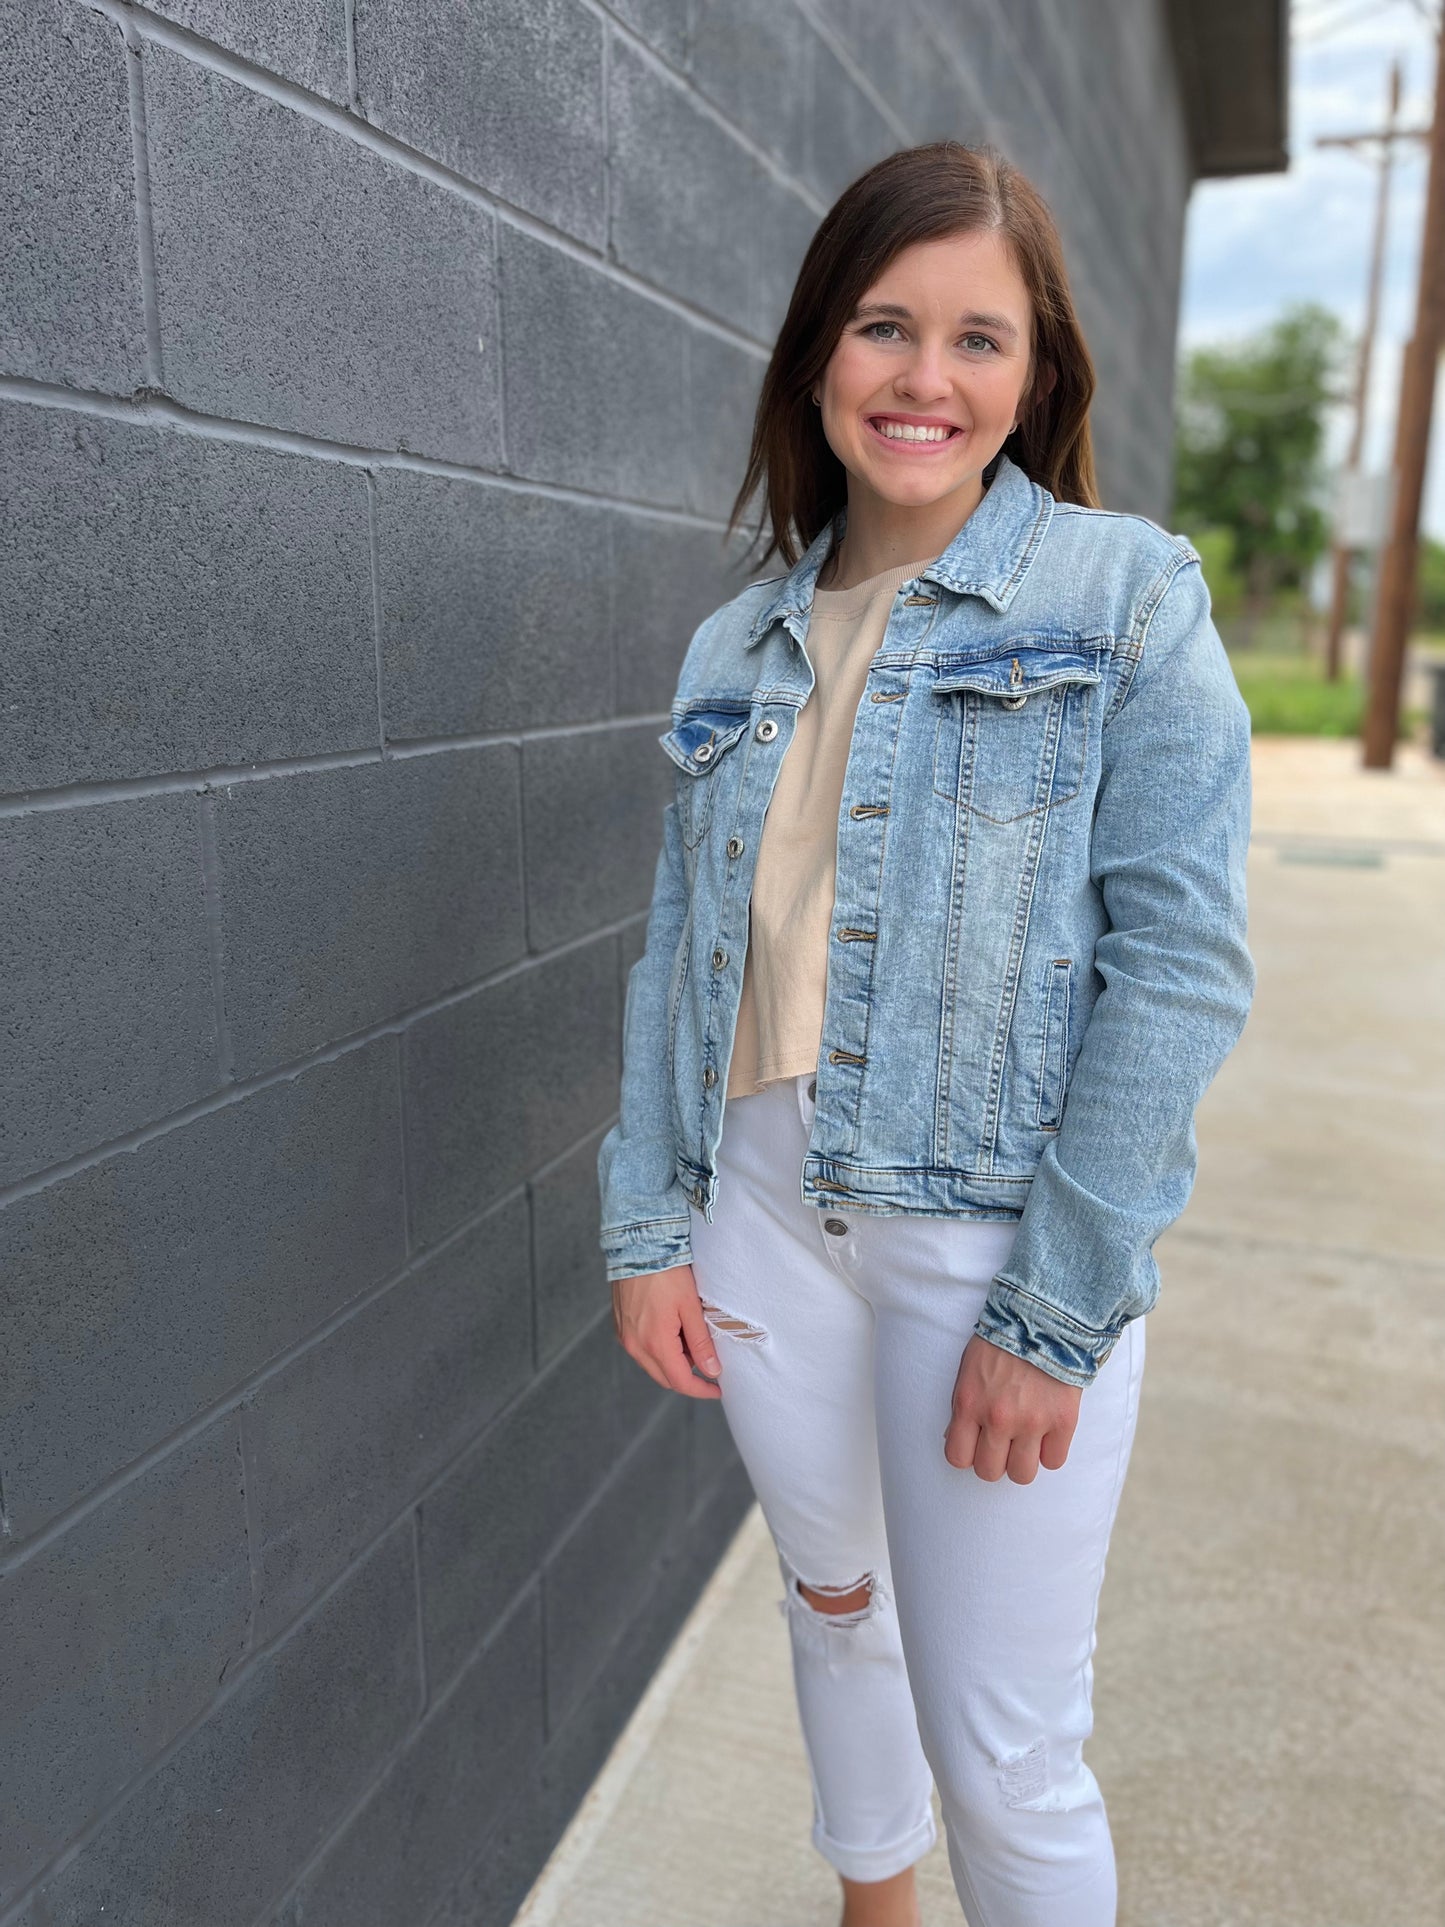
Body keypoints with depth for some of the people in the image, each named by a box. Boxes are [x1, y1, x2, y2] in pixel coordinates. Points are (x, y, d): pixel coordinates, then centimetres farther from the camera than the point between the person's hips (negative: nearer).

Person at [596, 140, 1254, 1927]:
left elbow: (1179, 969, -12)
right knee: (832, 1599, 24)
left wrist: (1056, 1313, -15)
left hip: (996, 1233, -4)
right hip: (765, 1209, 5)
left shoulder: (1126, 602, -6)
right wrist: (647, 1227, 1)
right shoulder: (736, 651, 7)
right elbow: (678, 954, 7)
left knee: (1003, 1748, 5)